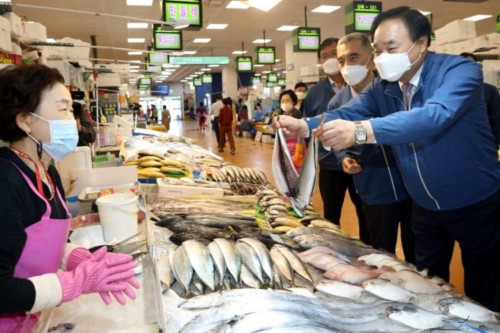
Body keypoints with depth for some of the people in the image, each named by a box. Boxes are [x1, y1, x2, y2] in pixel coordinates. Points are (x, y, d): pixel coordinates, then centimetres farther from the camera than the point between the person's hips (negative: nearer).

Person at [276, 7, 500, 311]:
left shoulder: (460, 70, -23)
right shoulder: (382, 88, -4)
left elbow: (435, 115, -41)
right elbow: (347, 114, -16)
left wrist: (361, 131, -54)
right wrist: (304, 125, -36)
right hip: (426, 206, 5)